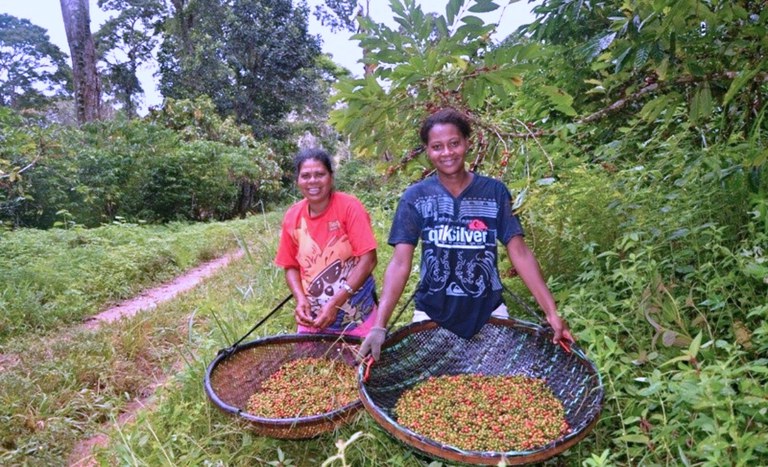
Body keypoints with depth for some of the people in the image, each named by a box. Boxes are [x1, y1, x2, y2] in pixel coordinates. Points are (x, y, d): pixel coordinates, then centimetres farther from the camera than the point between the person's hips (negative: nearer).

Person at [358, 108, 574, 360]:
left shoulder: (495, 192, -4)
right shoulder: (415, 197, -7)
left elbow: (520, 253, -6)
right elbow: (400, 264, -13)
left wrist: (552, 312, -14)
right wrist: (379, 326, -22)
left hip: (488, 312, 1)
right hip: (431, 314, 0)